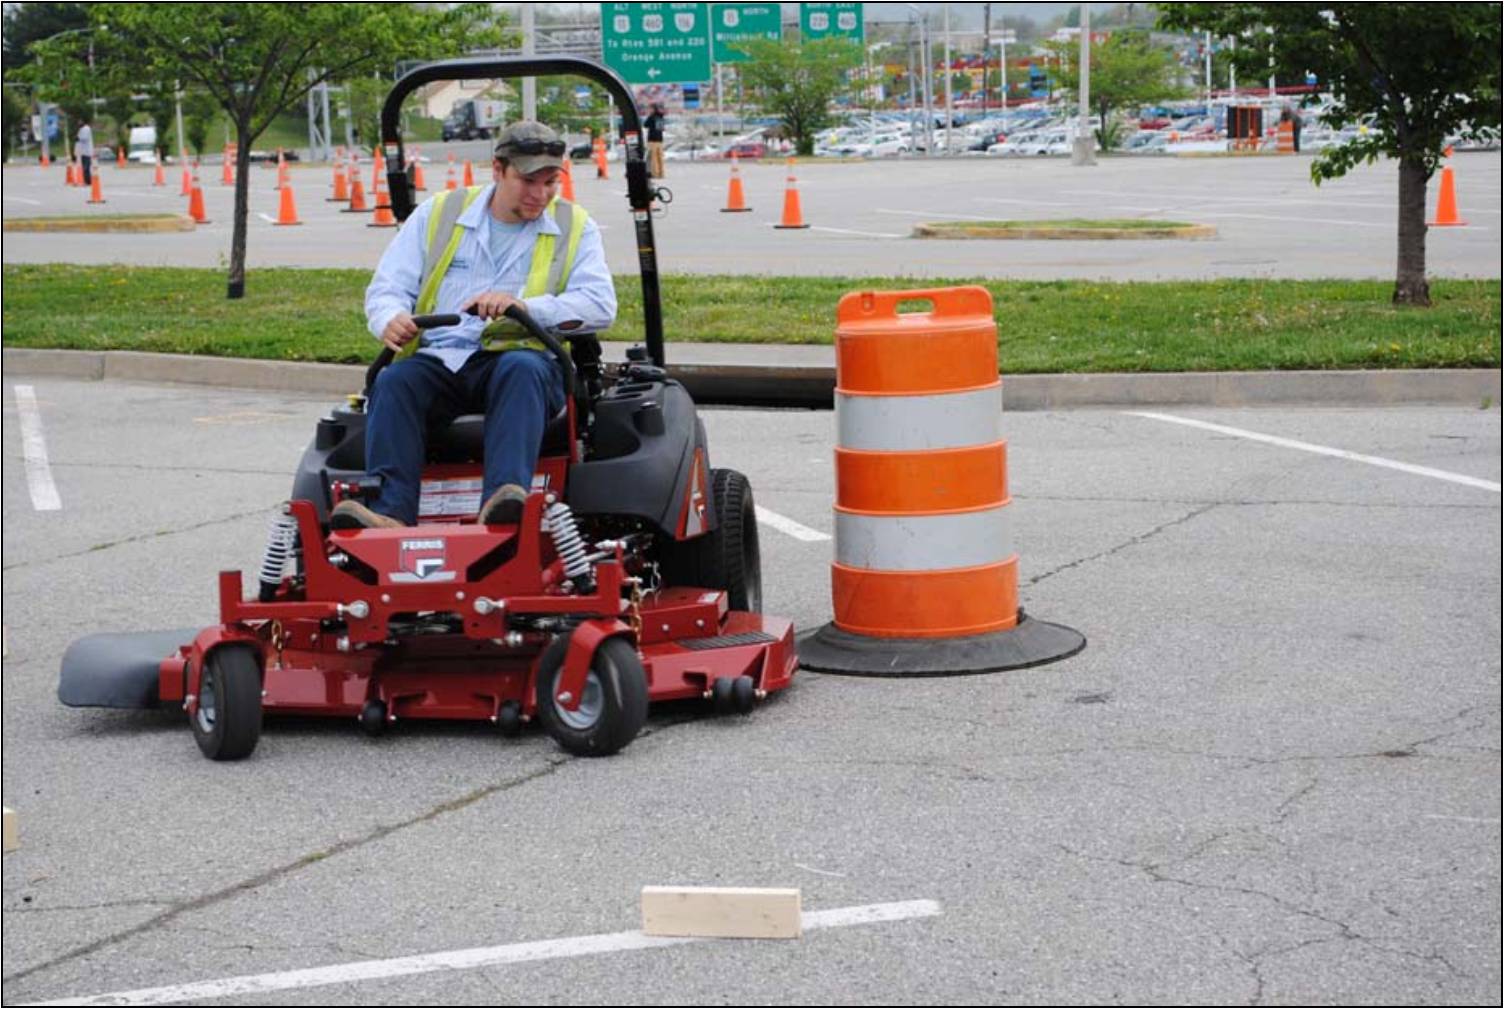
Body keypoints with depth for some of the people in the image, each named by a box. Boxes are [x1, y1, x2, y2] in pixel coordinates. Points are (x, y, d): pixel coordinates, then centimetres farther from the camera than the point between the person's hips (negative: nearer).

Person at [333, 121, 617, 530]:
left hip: (522, 360, -2)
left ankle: (502, 501, -54)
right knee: (393, 380, -30)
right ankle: (391, 512, -44)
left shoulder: (575, 227, 11)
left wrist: (521, 305, -18)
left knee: (522, 369, -36)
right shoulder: (438, 214, 14)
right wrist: (391, 320, -15)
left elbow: (600, 304, -3)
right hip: (438, 358, 2)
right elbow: (387, 288, 11)